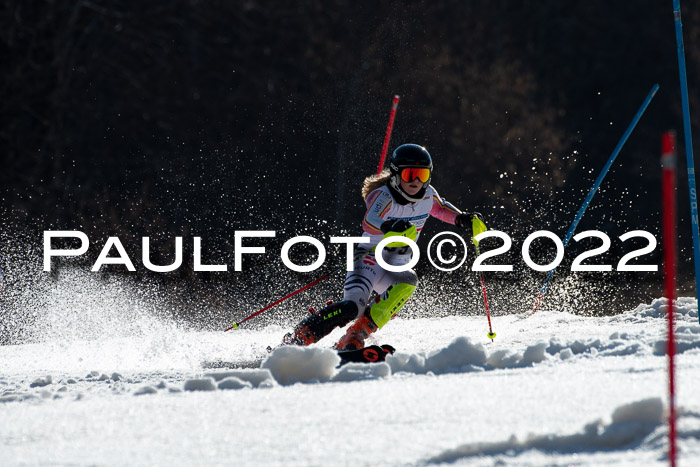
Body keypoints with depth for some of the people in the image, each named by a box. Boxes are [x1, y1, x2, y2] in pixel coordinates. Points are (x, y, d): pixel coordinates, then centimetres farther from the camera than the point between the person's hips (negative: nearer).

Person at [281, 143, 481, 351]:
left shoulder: (427, 194, 2)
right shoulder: (384, 196, -18)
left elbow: (440, 207, 28)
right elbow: (369, 221, -40)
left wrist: (461, 218, 10)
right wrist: (388, 226, -62)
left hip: (397, 265, 6)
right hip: (370, 258, -6)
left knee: (407, 282, -31)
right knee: (352, 306, -29)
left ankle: (353, 340, -31)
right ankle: (290, 342, -22)